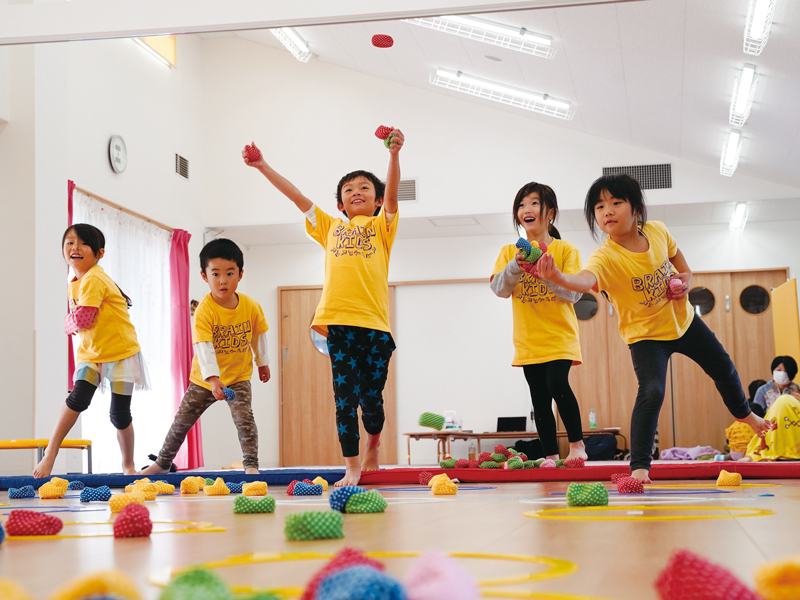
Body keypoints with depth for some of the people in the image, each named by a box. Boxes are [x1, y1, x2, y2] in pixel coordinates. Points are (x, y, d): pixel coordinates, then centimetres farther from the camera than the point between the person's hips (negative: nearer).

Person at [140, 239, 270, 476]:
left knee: (244, 418, -18)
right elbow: (203, 347, -31)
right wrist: (213, 379, -40)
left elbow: (258, 335, 7)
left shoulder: (251, 307, -12)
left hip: (239, 377, 1)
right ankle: (163, 463, 27)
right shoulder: (204, 310, -23)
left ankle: (251, 465, -8)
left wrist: (262, 362, 19)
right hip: (205, 379, -1)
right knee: (181, 421, 10)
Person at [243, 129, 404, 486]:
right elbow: (297, 196, 19)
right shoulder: (331, 228, 22)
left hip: (374, 322, -1)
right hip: (339, 321, 2)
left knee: (371, 396, 2)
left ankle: (372, 445, 31)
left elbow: (392, 194, -3)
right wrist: (263, 167, 14)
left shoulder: (382, 226, 14)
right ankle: (352, 467, 3)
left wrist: (394, 154, -21)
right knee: (345, 397, -3)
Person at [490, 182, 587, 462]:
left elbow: (574, 293, -8)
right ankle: (551, 456, 14)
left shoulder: (565, 249, -2)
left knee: (557, 383, -23)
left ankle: (577, 443, -6)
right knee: (540, 400, 5)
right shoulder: (509, 252, 7)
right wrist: (516, 266, -22)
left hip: (560, 335, -3)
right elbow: (499, 288, -5)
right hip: (529, 340, 3)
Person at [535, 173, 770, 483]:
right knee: (651, 391, -27)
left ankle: (743, 413, 56)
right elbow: (585, 280, -56)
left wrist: (686, 280, -15)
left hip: (682, 320, 6)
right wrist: (559, 277, -77)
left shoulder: (657, 232, -16)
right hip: (645, 334, -5)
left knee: (723, 367, 24)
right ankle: (639, 466, -21)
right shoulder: (605, 257, -32)